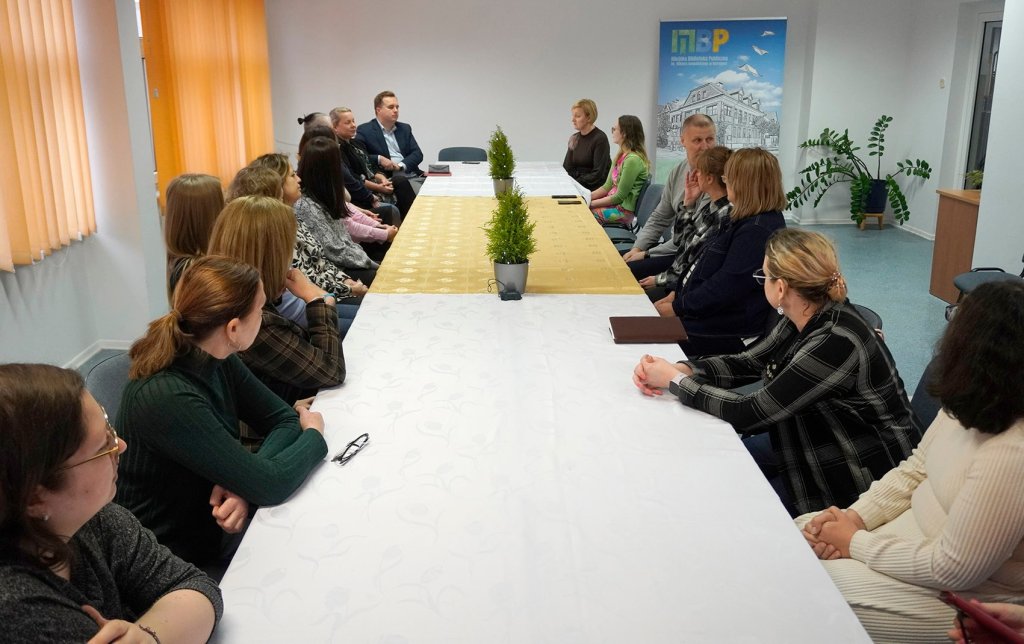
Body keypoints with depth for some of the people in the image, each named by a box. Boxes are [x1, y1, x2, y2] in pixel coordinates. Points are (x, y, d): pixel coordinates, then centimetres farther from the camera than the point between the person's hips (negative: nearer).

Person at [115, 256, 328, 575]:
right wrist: (314, 436, -10)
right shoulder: (167, 399, -30)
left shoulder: (216, 359, -6)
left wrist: (243, 485, -19)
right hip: (174, 564, -7)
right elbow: (269, 484, -29)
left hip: (214, 531, 7)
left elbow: (283, 419, -1)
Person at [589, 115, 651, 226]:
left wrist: (591, 203, -13)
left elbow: (619, 197, -17)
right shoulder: (620, 156, 11)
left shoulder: (633, 159, -18)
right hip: (613, 204, 8)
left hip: (622, 211, -8)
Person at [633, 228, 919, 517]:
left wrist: (674, 380, -19)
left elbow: (749, 413, -29)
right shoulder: (803, 320, -7)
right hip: (815, 447, 8)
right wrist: (679, 369, -13)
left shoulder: (836, 342, -33)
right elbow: (745, 363, 4)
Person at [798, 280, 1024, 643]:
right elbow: (915, 470, 7)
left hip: (960, 597, -8)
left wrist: (855, 544, -17)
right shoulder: (971, 411, -6)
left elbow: (951, 569, -28)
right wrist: (855, 516, -6)